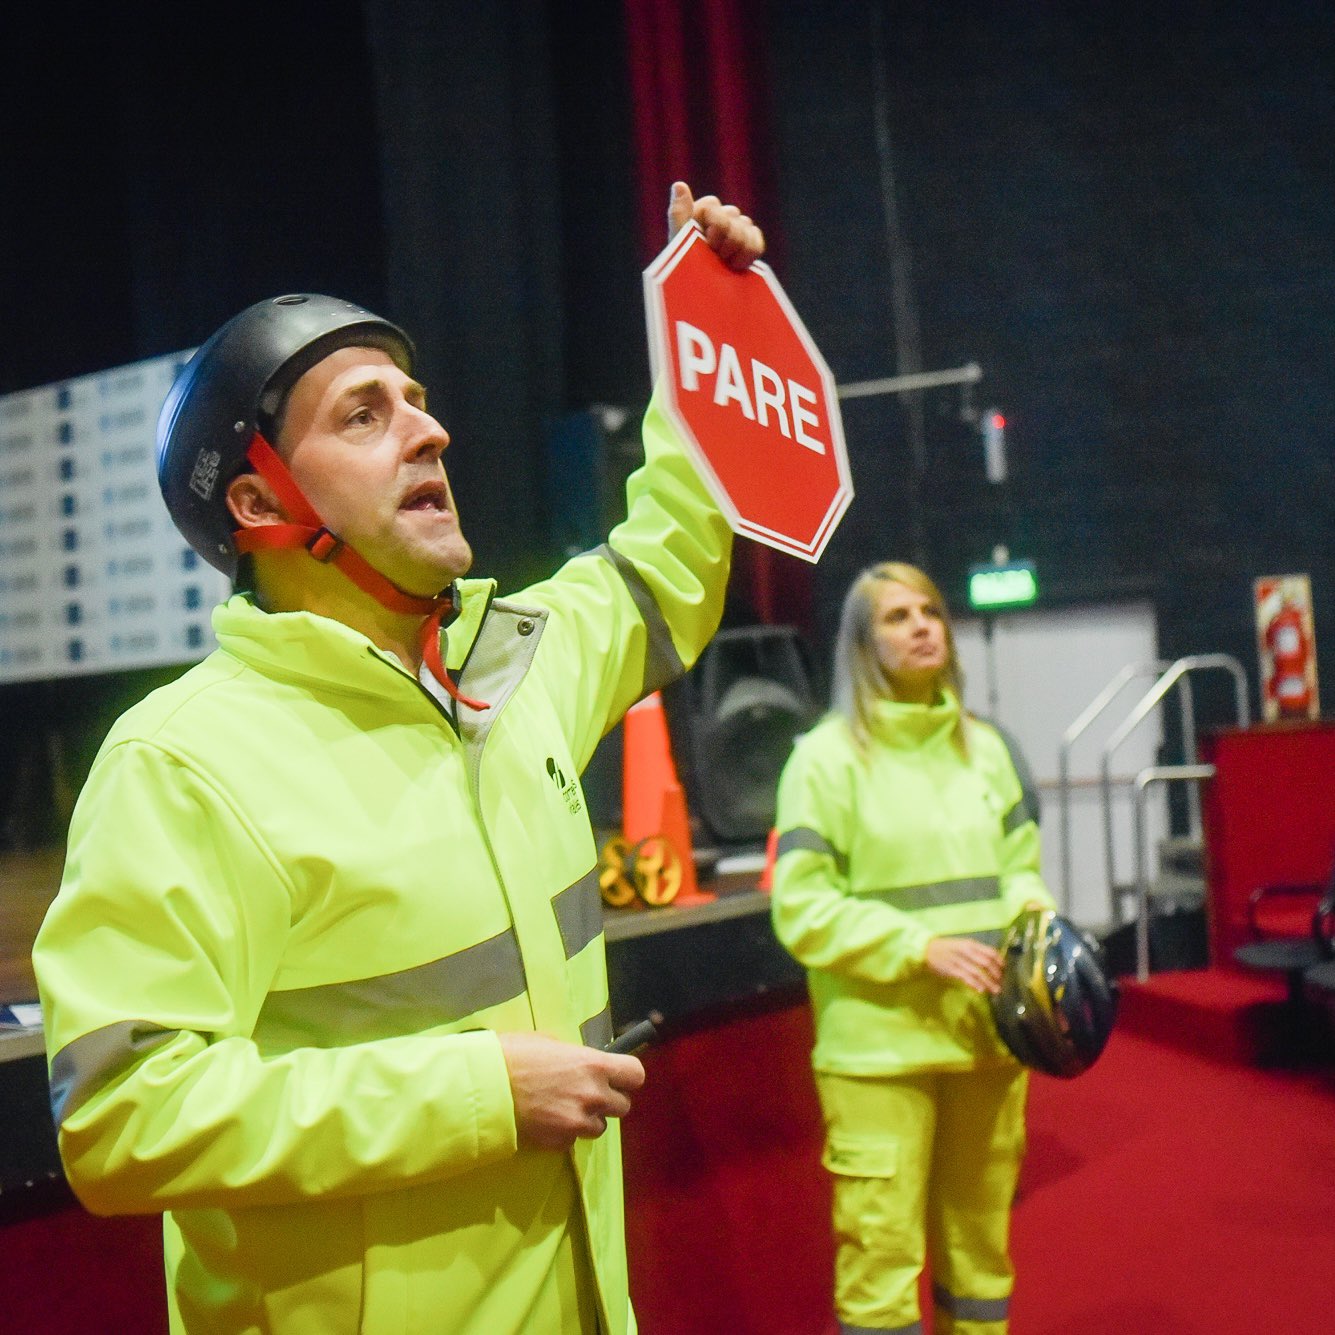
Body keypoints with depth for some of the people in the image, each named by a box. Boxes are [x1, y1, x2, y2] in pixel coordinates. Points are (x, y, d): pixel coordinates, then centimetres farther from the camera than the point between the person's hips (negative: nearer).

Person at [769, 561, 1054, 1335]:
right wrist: (922, 946, -18)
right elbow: (801, 907, -9)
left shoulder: (982, 745, 11)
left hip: (988, 1032, 5)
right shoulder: (829, 756, -4)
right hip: (880, 1043, -5)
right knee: (882, 1250, -6)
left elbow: (1019, 864, 18)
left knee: (982, 1243, 14)